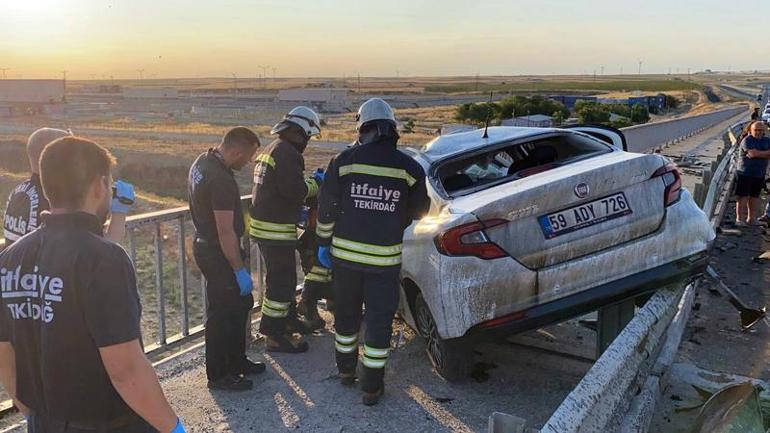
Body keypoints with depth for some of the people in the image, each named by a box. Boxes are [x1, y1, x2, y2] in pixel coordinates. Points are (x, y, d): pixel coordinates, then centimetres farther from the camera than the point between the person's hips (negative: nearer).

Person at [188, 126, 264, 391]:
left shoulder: (202, 161, 5)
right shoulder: (221, 180, -27)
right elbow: (226, 232, -27)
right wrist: (240, 270, -20)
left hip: (205, 245, 10)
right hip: (218, 254, -10)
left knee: (241, 303, 20)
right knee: (222, 314, 3)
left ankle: (237, 361, 33)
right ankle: (218, 375, 18)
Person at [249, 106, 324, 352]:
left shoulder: (271, 149, 17)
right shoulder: (287, 152, -17)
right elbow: (295, 191, -24)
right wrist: (315, 183, -6)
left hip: (263, 224, 11)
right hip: (276, 230, -11)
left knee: (283, 277, 23)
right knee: (281, 281, -2)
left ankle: (288, 319, 38)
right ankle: (274, 336, 6)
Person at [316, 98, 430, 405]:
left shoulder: (344, 161, -6)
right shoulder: (409, 168, -6)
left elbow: (326, 208, -3)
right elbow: (419, 211, 8)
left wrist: (323, 243, 10)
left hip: (345, 254, 2)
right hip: (385, 259, -1)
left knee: (346, 314, 20)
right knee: (379, 321, 10)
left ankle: (346, 370, 38)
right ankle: (372, 387, 16)